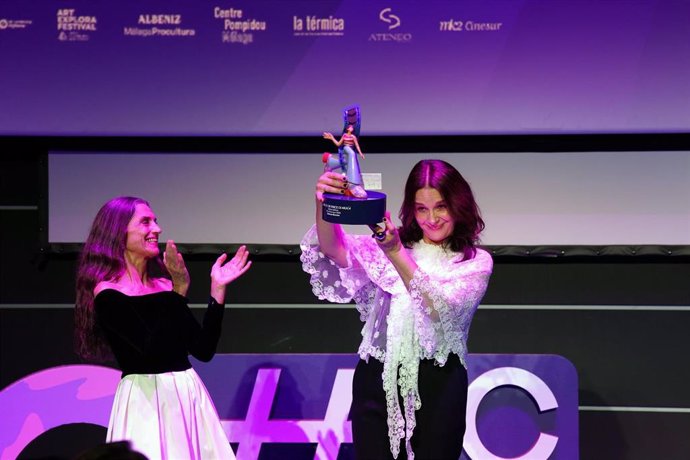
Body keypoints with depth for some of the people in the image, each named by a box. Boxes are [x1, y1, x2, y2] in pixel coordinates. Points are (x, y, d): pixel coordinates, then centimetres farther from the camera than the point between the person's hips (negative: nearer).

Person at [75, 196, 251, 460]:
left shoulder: (164, 285, 11)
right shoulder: (107, 294, -9)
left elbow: (204, 349, 8)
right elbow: (152, 349, -20)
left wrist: (217, 288, 5)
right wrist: (179, 291, -22)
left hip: (188, 395, 6)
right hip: (146, 402, -6)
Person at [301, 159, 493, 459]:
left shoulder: (476, 262, 4)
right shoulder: (390, 244, 11)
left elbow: (441, 310, -14)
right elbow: (335, 251, -7)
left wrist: (396, 254, -25)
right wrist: (323, 203, -27)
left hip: (437, 385, -2)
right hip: (378, 379, 2)